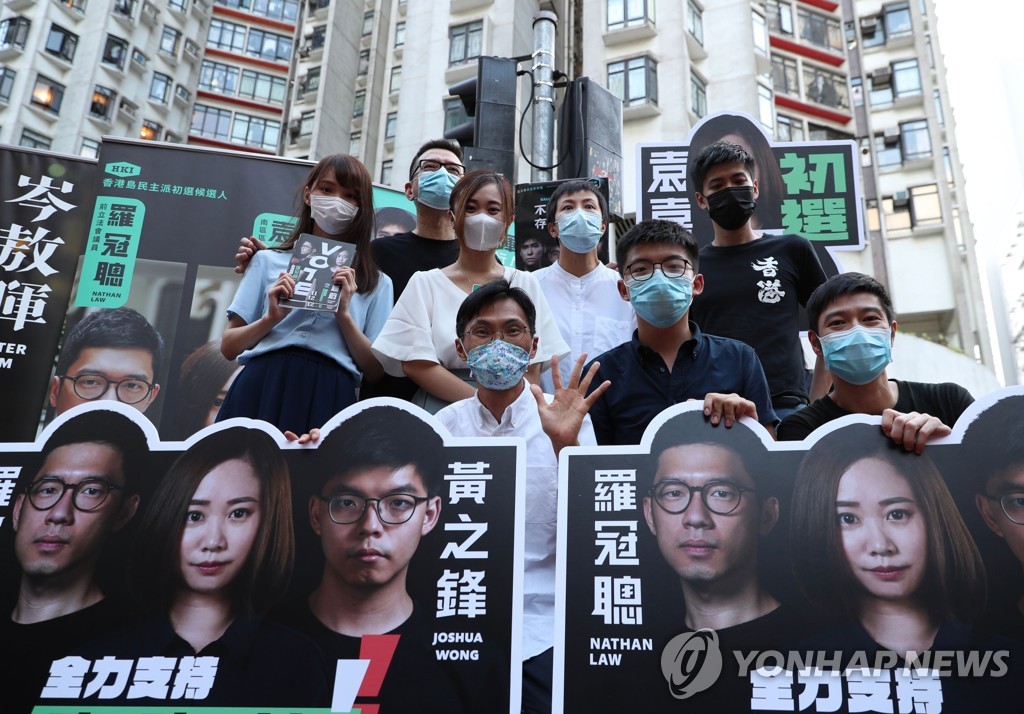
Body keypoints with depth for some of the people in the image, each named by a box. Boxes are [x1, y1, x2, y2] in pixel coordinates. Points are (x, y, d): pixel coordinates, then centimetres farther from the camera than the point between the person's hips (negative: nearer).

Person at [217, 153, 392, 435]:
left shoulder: (377, 283, 11)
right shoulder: (269, 261, 14)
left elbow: (376, 371, 4)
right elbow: (229, 346, 10)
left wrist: (343, 315, -7)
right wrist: (271, 318, -7)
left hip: (328, 398, 0)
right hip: (261, 390, 1)